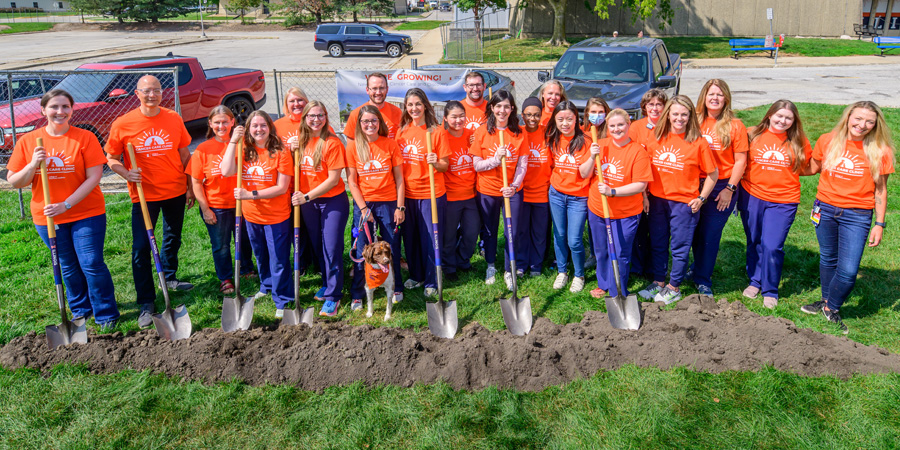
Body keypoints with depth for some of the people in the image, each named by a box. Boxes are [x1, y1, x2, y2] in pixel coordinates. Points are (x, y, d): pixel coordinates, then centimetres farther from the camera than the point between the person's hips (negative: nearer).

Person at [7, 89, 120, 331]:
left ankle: (106, 315, 11)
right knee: (68, 267, 14)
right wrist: (33, 165, -17)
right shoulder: (27, 142, 0)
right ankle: (80, 310, 33)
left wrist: (66, 205, -19)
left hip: (86, 213, -3)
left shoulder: (85, 138, -8)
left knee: (92, 265, -4)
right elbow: (14, 182, 2)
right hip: (47, 217, 3)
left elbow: (94, 177, -12)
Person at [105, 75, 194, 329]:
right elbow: (111, 158, 0)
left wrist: (189, 187, 7)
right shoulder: (123, 124, -7)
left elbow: (184, 154, 8)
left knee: (173, 238, 20)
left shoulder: (174, 119, 0)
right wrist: (126, 173, -20)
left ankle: (170, 278, 44)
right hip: (143, 194, -3)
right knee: (141, 248, -4)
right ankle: (146, 304, 3)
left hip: (175, 192, 3)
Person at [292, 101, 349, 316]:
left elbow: (333, 179, -17)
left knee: (332, 248, -4)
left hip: (333, 201, -6)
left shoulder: (332, 143, -15)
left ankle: (333, 296, 6)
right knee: (318, 246, 17)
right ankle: (327, 284, 36)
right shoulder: (301, 141, 3)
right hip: (308, 202, 6)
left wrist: (307, 196, -17)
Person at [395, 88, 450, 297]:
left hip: (431, 193, -4)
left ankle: (431, 282, 16)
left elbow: (445, 165, -4)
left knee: (430, 239, 3)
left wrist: (435, 162, -25)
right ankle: (416, 275, 31)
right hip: (407, 193, 4)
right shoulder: (401, 131, 5)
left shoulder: (436, 132, -6)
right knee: (410, 237, 14)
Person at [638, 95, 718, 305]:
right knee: (657, 244, 15)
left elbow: (713, 173, -2)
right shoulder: (657, 138, 2)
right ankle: (658, 282, 30)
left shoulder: (698, 142, -9)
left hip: (684, 202, -4)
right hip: (657, 200, 4)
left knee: (680, 246, 6)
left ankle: (674, 288, 20)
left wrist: (701, 198, -5)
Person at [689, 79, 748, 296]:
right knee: (695, 232, 12)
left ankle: (703, 280, 15)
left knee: (710, 235, 2)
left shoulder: (735, 126, -4)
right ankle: (699, 268, 34)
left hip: (722, 187, -3)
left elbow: (740, 160, -4)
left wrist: (730, 189, -10)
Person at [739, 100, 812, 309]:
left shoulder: (799, 142, 1)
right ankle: (755, 281, 33)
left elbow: (808, 167, 13)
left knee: (772, 247, -6)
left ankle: (770, 291, 12)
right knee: (754, 243, 13)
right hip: (752, 197, 1)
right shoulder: (753, 135, 0)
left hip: (783, 202, -1)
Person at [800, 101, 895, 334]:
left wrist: (879, 224, -1)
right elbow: (813, 168, 16)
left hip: (857, 216, -2)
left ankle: (831, 308, 16)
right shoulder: (827, 141, -1)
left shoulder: (880, 151, -5)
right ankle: (827, 300, 38)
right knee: (828, 259, 17)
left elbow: (880, 190, 0)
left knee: (848, 270, -8)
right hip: (825, 209, 2)